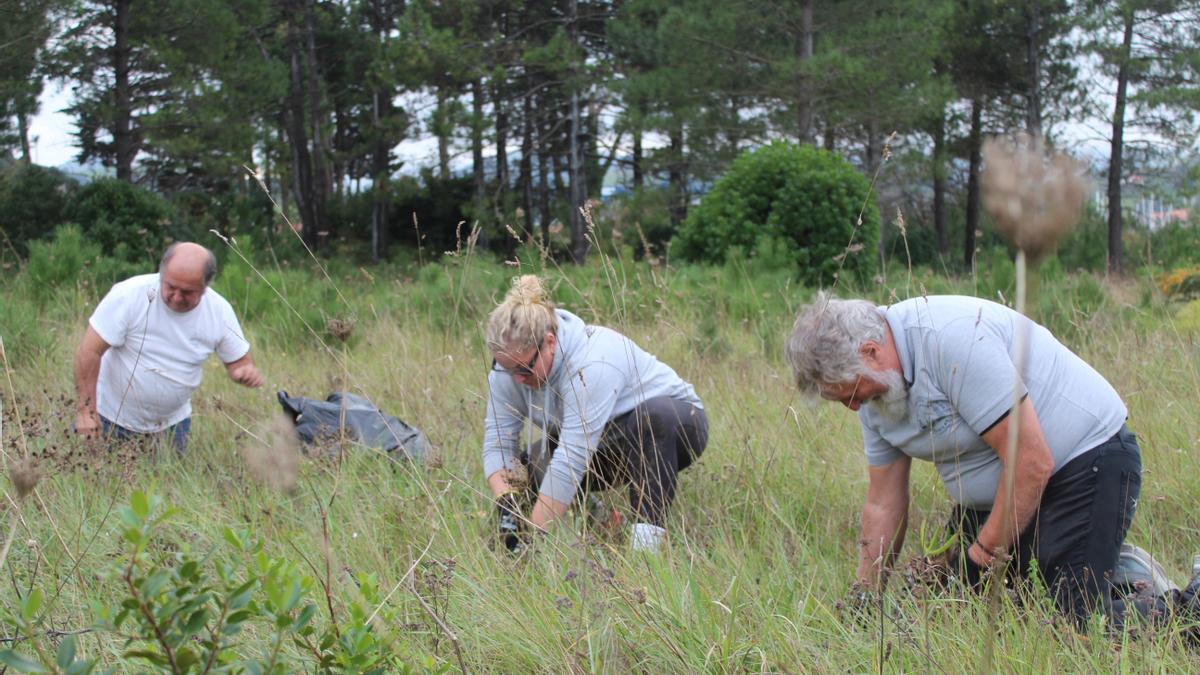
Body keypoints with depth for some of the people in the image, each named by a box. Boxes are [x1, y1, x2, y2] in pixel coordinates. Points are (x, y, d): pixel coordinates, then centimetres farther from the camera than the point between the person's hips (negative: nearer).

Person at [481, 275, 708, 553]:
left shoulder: (593, 362, -36)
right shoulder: (509, 366, -15)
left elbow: (572, 458, -40)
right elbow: (497, 442, -15)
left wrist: (535, 534, -40)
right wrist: (505, 502, -33)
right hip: (605, 447, 6)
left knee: (655, 414, -40)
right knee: (529, 466, -19)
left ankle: (648, 533, -32)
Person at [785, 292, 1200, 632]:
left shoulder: (954, 339, -30)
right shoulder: (874, 381, -1)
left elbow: (1032, 464, -29)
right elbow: (883, 503, 7)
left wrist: (982, 560, -19)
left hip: (1085, 460, -9)